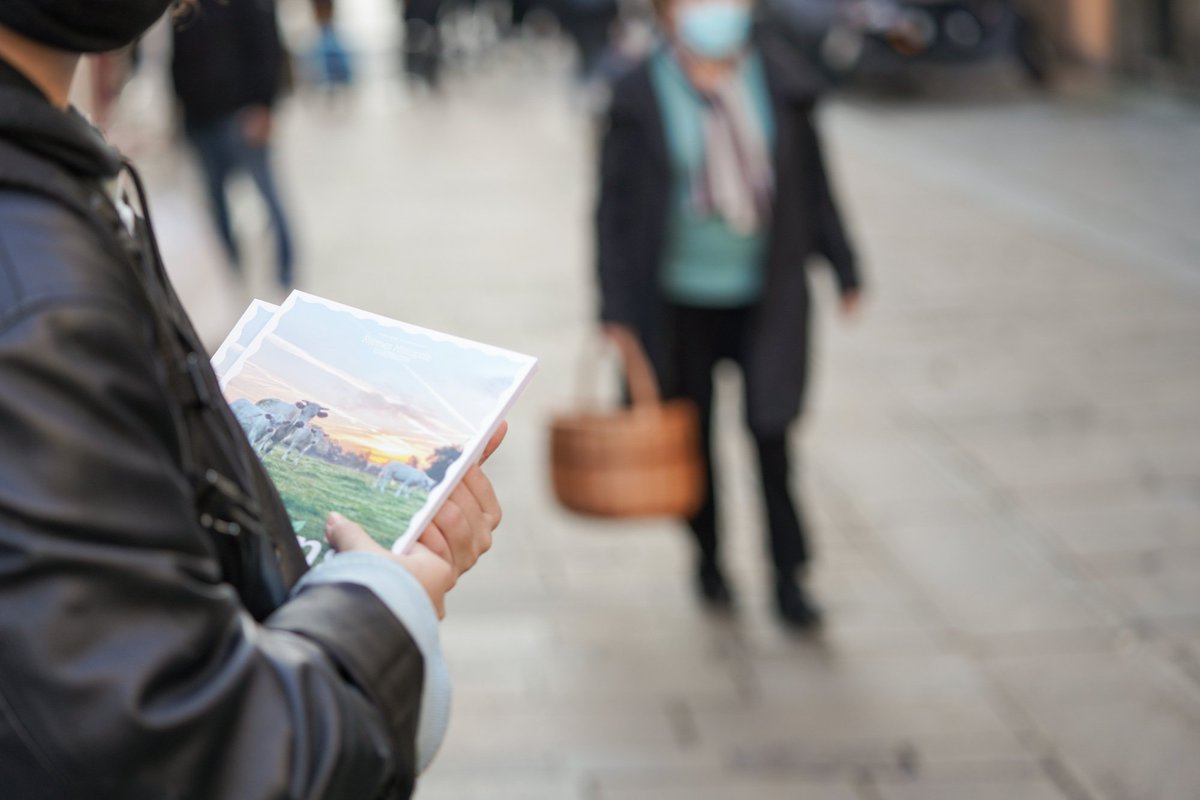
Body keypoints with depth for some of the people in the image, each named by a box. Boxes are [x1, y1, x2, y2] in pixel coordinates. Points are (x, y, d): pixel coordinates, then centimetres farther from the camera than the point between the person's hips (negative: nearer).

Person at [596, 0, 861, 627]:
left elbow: (813, 182, 5)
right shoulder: (639, 100, -9)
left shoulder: (781, 81, -4)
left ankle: (788, 577, 8)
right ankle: (709, 561, 34)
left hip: (767, 296, 0)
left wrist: (843, 269, 8)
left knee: (772, 433, -6)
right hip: (682, 302, 0)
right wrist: (615, 309, -8)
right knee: (694, 438, 12)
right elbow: (614, 207, -5)